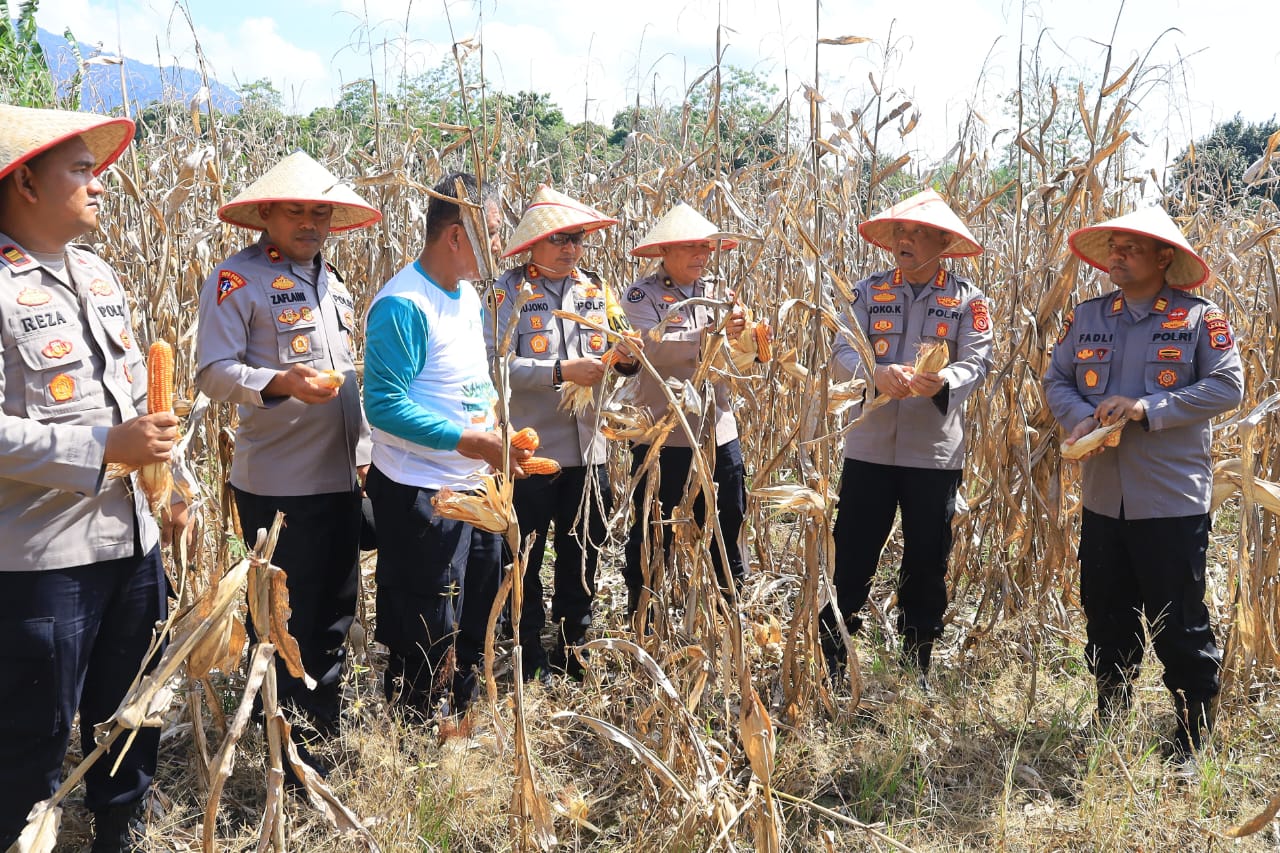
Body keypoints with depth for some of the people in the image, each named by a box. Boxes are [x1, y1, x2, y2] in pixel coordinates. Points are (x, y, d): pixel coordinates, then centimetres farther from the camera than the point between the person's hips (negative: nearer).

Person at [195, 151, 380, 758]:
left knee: (334, 614, 15)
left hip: (340, 477, 7)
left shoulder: (329, 280, 16)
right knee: (288, 620, 2)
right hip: (277, 483, -7)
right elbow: (213, 372, -14)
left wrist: (362, 449, 18)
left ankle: (324, 739, 31)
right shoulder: (237, 278, -7)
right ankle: (291, 760, 17)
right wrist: (279, 382, -30)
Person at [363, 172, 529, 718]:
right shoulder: (403, 305, -19)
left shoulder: (469, 296, 10)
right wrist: (466, 441, -25)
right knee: (427, 646, 3)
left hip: (476, 489, 9)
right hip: (421, 498, -9)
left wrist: (500, 433, 5)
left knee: (474, 631, 21)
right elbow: (384, 405, -24)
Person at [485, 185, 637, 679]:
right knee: (525, 563, 8)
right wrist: (560, 371, -25)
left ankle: (572, 654, 32)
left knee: (582, 559, 15)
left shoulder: (595, 290, 10)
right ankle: (529, 664, 23)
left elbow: (610, 362, 13)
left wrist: (625, 360, -10)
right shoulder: (510, 290, -7)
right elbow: (494, 364, -19)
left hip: (588, 451, 5)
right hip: (529, 452, -5)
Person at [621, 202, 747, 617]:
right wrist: (712, 333, -28)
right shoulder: (643, 295, -6)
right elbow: (654, 349, -23)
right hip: (663, 435, -5)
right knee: (652, 535, 6)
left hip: (718, 432, 5)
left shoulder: (716, 293, 11)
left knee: (725, 528, 15)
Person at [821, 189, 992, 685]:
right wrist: (877, 372, -27)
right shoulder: (869, 291, 6)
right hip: (869, 448, 1)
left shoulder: (967, 299, 1)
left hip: (936, 453, -1)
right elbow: (843, 350, -5)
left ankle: (916, 670, 26)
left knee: (927, 564, 10)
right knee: (851, 557, 4)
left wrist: (942, 381, -30)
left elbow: (976, 363, -8)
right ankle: (829, 665, 16)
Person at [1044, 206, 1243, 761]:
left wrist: (1147, 408, -21)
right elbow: (1057, 380, 9)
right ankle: (1108, 720, 34)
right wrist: (1080, 417, -12)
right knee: (1105, 618, 16)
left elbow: (1227, 386, -11)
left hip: (1173, 501, -5)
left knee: (1178, 624, 4)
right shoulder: (1088, 317, 8)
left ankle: (1193, 734, 22)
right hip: (1102, 500, 5)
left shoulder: (1199, 318, -5)